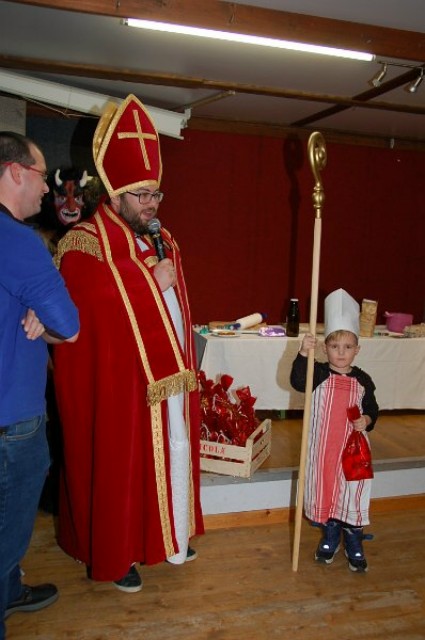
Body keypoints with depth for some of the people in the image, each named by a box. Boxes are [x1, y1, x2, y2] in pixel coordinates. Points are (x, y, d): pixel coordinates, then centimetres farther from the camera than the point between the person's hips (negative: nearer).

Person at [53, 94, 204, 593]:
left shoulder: (163, 242, 13)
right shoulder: (85, 242, -12)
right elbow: (87, 300, -28)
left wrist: (186, 363, 14)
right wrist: (150, 281, -20)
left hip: (169, 375, 8)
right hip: (119, 381, -7)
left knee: (176, 455, 17)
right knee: (120, 465, 5)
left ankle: (172, 538, 37)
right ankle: (117, 556, 26)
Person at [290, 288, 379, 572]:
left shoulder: (363, 380, -1)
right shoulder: (319, 373, -7)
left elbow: (372, 409, 11)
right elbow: (298, 382, -27)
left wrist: (367, 420, -12)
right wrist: (303, 353, -41)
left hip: (352, 448, 1)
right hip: (322, 447, 0)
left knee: (353, 495, 7)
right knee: (326, 492, 13)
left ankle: (355, 546, 28)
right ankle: (330, 539, 36)